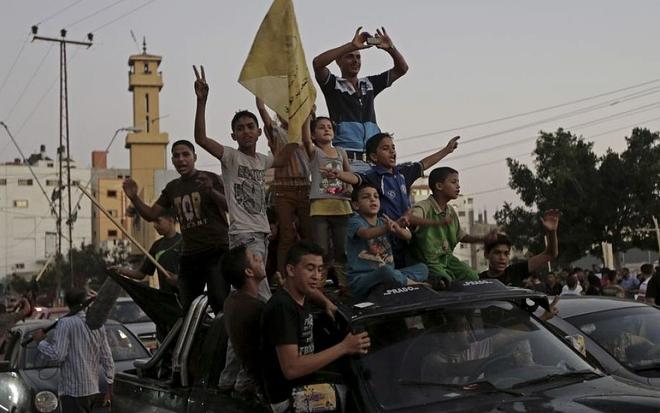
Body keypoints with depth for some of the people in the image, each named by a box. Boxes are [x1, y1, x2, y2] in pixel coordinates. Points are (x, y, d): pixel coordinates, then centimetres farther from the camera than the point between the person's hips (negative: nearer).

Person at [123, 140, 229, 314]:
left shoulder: (210, 179, -1)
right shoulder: (172, 187, 16)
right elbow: (151, 214, 17)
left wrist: (211, 191, -30)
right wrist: (134, 197, 1)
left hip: (216, 252, -6)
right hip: (189, 256, 6)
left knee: (218, 300, -21)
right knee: (187, 308, 4)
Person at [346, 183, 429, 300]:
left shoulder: (383, 221, 14)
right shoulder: (355, 221, -2)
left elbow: (408, 236, -2)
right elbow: (366, 234, -27)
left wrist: (397, 228, -26)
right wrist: (386, 228, -45)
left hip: (387, 276, 6)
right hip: (360, 280, -6)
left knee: (422, 268, -3)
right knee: (384, 270, -36)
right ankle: (413, 283, -12)